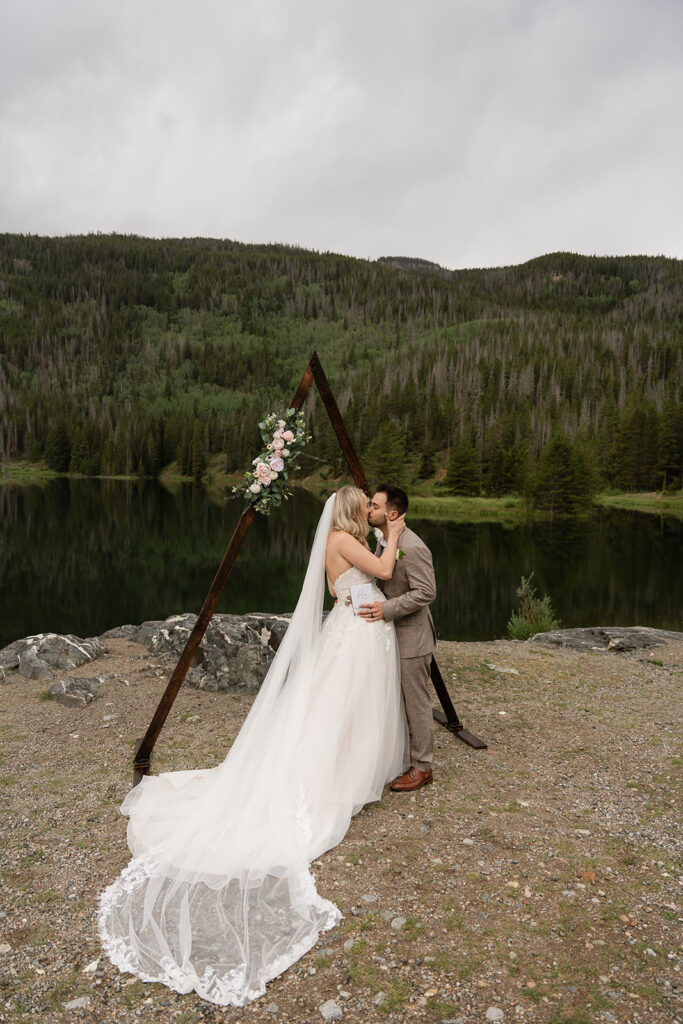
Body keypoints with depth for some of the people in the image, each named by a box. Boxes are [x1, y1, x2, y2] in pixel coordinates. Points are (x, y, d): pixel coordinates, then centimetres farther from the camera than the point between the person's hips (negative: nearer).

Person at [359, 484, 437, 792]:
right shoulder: (382, 540, 7)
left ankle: (422, 767, 18)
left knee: (416, 703, 4)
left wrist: (387, 609, -29)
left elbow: (426, 592, -25)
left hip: (411, 638, -9)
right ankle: (403, 753, 36)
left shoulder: (413, 548, -24)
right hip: (391, 635, 10)